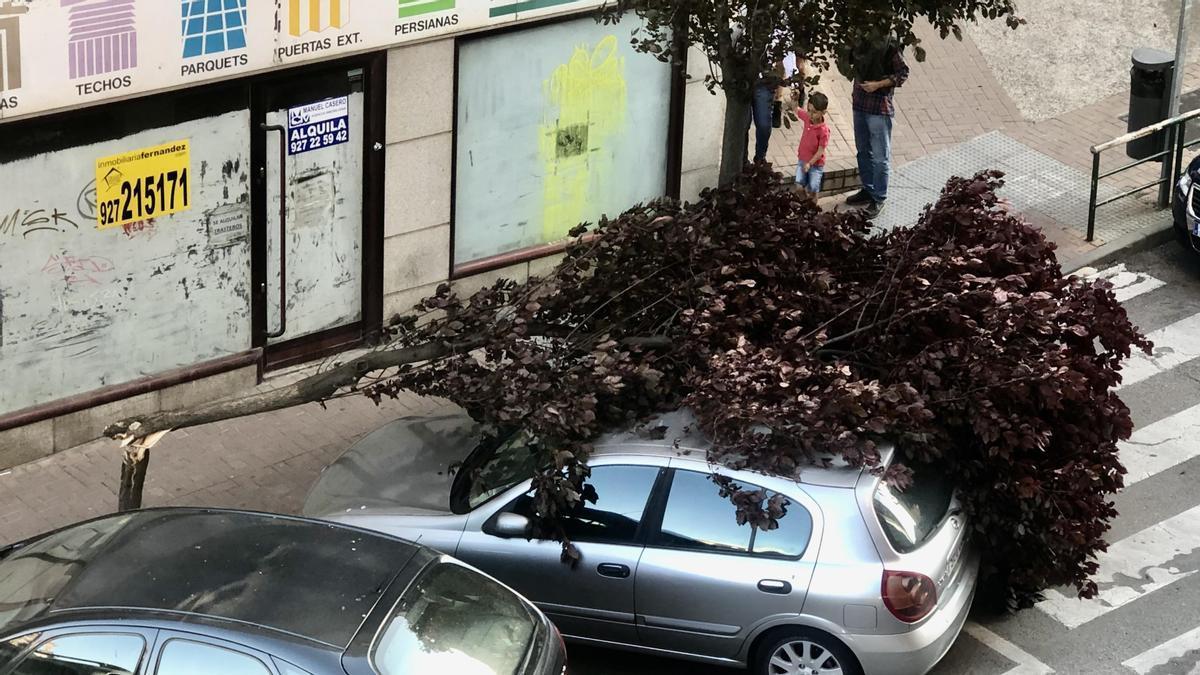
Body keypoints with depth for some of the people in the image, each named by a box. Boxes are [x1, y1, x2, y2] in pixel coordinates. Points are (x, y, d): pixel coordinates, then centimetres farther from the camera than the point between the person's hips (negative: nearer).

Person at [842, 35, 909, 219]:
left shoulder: (889, 45, -15)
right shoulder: (861, 42, 3)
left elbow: (903, 73, -12)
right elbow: (850, 59, 20)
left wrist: (878, 84, -19)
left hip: (880, 107, -7)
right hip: (860, 103, 7)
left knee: (880, 156, 1)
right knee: (863, 151, 18)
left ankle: (879, 198, 10)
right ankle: (868, 190, 32)